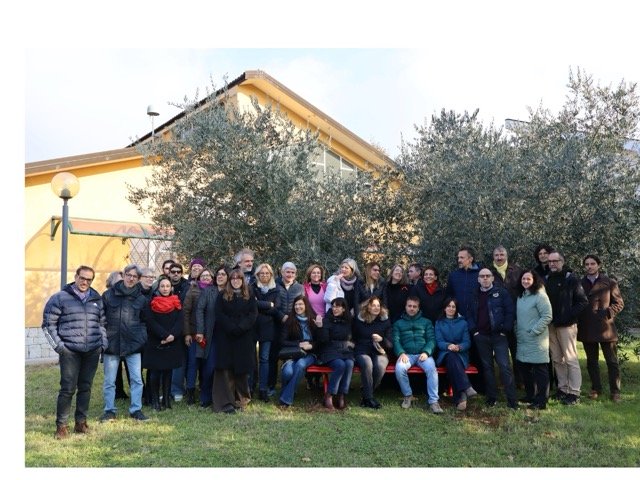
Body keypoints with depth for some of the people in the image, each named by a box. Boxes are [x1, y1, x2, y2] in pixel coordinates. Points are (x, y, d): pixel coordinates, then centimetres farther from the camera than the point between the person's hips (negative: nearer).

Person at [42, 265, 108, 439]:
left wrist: (103, 343, 8)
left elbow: (102, 323, 19)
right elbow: (48, 324, 0)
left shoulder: (97, 300, 12)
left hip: (92, 352, 4)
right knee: (68, 389, -5)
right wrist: (58, 346, -7)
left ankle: (81, 422, 21)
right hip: (70, 352, -4)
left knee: (85, 388, 9)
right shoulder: (60, 298, -1)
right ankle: (61, 425, 8)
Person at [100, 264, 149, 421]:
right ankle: (109, 410, 21)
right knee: (109, 381, 7)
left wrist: (142, 338, 4)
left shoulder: (141, 299, 6)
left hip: (133, 344, 1)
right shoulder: (108, 295, 2)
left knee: (137, 379, 1)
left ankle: (136, 409, 14)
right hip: (111, 343, -1)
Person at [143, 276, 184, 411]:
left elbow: (179, 322, 0)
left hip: (173, 343, 2)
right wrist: (165, 335, -17)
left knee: (168, 371, 6)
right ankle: (155, 401, 8)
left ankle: (167, 399, 12)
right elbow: (150, 322, -8)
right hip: (155, 343, -2)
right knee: (156, 372, -1)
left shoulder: (176, 303, 8)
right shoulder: (151, 303, 1)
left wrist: (172, 335, -16)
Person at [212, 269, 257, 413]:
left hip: (244, 338, 1)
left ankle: (241, 399, 15)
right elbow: (219, 314, -3)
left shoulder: (249, 296, 10)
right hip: (226, 337, -1)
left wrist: (240, 327, -15)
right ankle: (226, 402, -6)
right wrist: (231, 327, -16)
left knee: (241, 367, 3)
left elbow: (253, 314, -1)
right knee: (226, 368, -5)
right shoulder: (222, 296, 7)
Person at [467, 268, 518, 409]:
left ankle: (512, 399, -4)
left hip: (498, 335, -4)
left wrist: (505, 330, -9)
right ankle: (491, 397, 16)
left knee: (504, 365, -9)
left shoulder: (501, 292, 1)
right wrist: (473, 330, 2)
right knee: (487, 366, 9)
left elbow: (510, 312, -4)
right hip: (481, 336, 4)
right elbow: (470, 314, 15)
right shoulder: (475, 295, 13)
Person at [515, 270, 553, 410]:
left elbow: (547, 317, -16)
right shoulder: (521, 296, 14)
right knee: (524, 367, 15)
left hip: (537, 340, -8)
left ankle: (541, 401, 4)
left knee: (539, 370, -2)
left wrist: (533, 331, -17)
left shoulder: (540, 296, -11)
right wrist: (517, 331, 12)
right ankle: (530, 396, 29)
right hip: (522, 340, 8)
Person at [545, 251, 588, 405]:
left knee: (571, 359, -3)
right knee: (557, 359, 10)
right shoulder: (546, 280, 10)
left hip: (566, 325, -5)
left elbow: (583, 302, -8)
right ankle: (562, 389, 19)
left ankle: (574, 393, 2)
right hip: (551, 325, 5)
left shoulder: (571, 279, -5)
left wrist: (568, 316, -14)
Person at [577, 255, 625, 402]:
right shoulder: (580, 284, 6)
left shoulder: (610, 282, 0)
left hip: (606, 328, -2)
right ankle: (596, 389, 22)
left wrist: (607, 313, -15)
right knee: (592, 361, 11)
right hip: (587, 329, 2)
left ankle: (615, 391, 10)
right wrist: (579, 322, -2)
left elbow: (619, 303, 1)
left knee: (612, 361, 2)